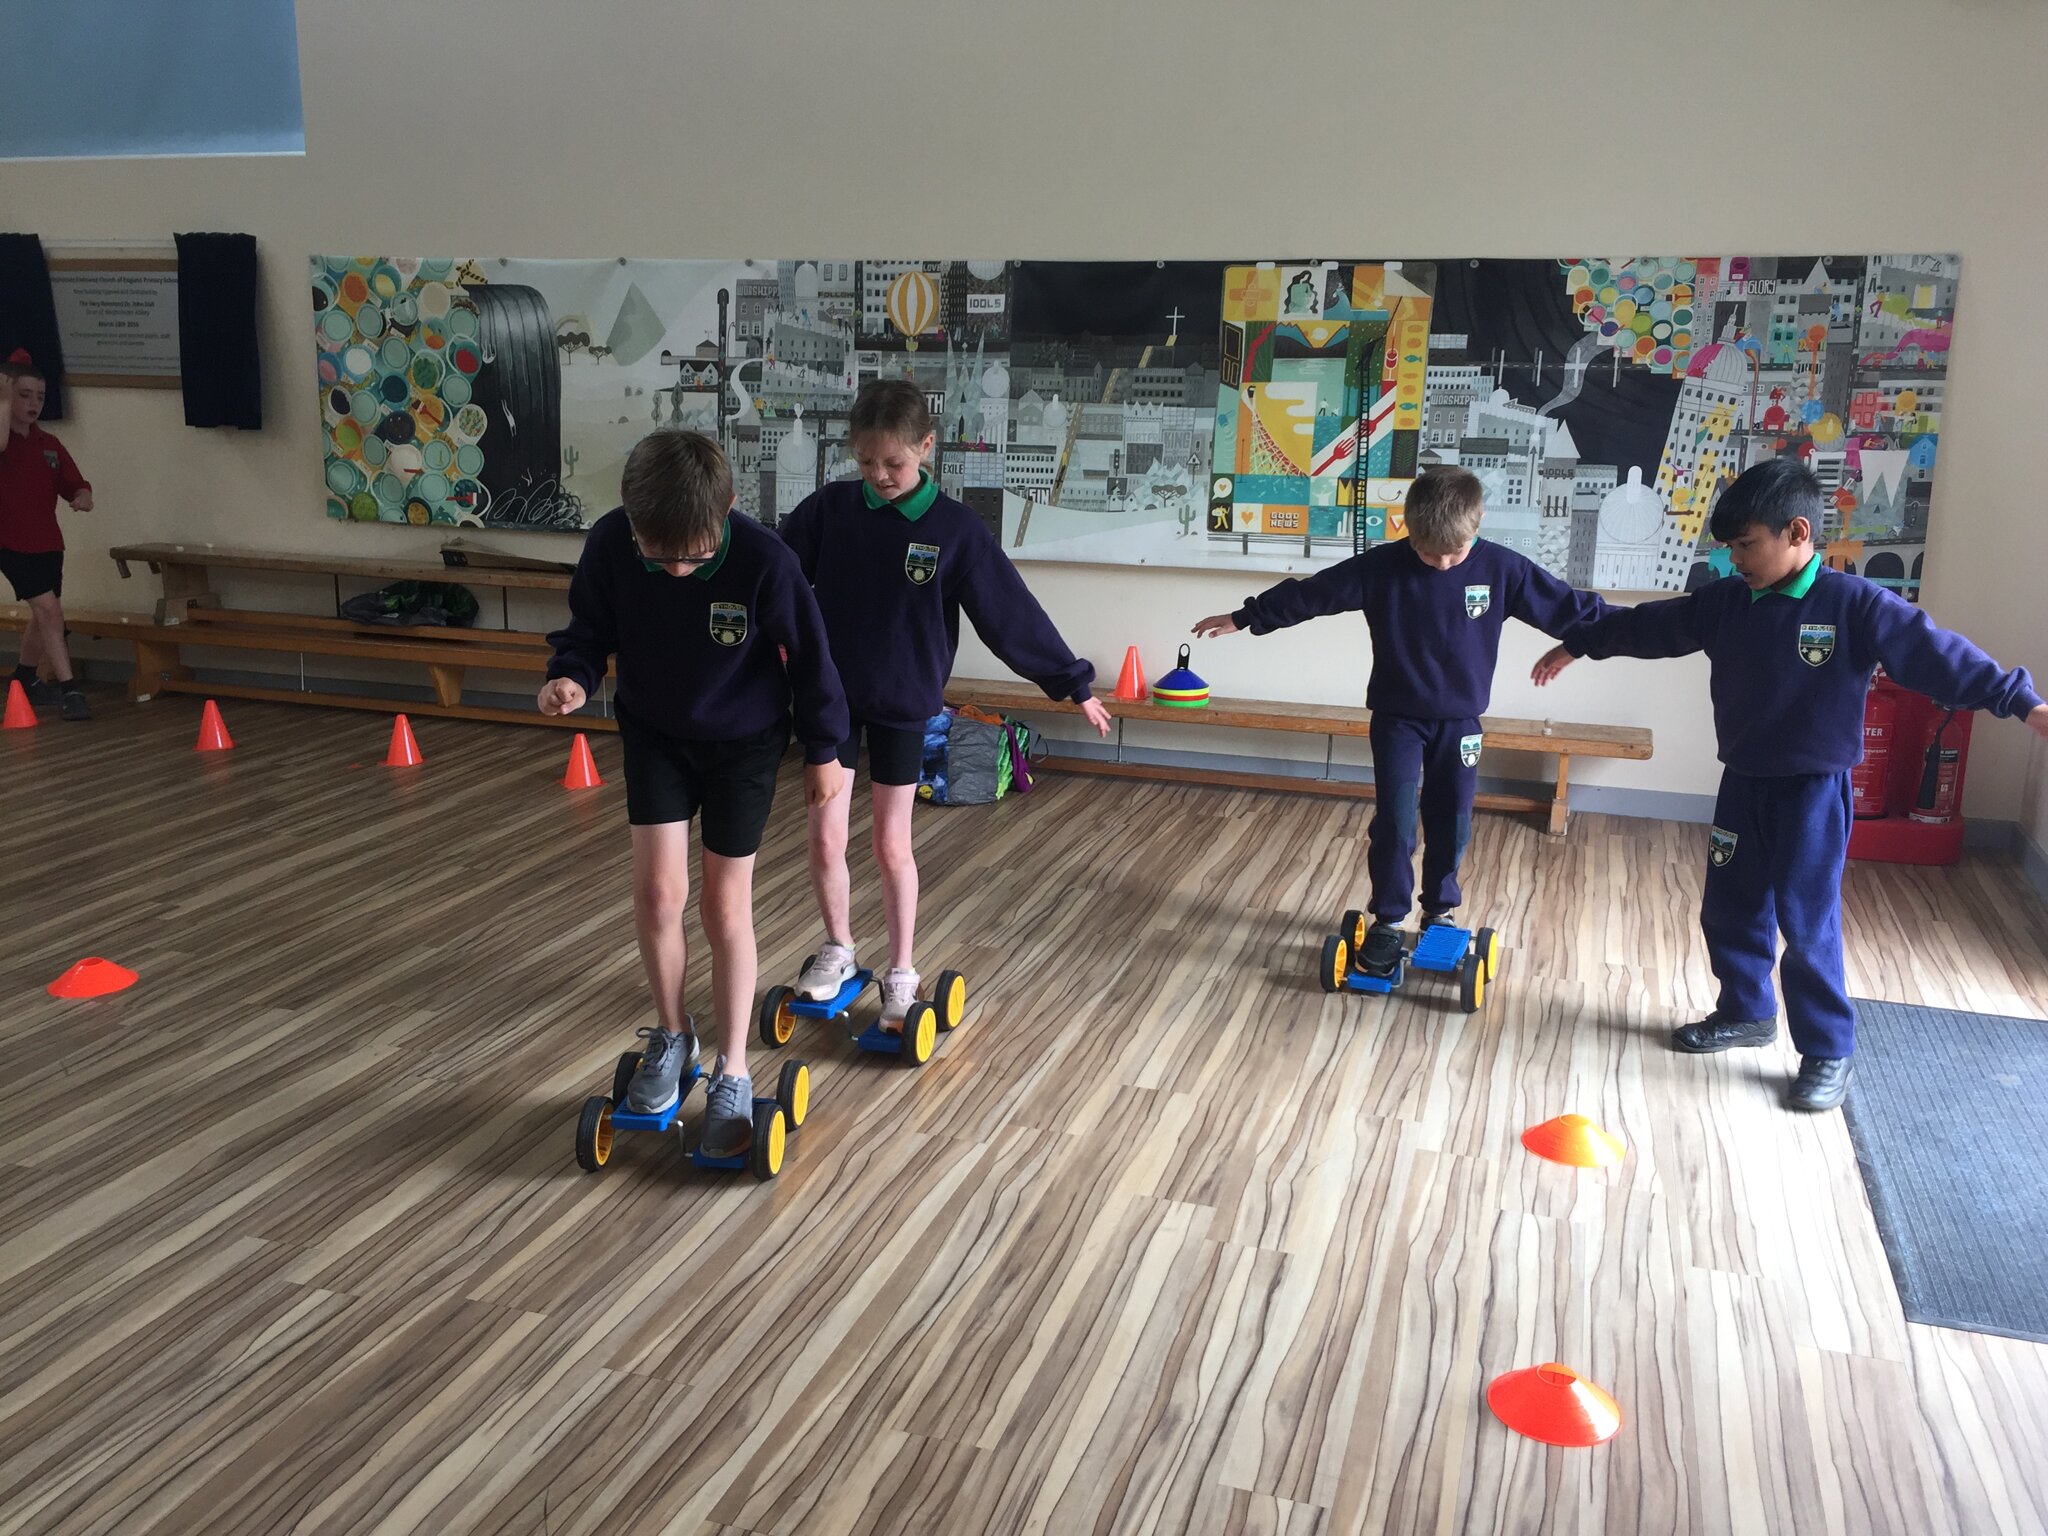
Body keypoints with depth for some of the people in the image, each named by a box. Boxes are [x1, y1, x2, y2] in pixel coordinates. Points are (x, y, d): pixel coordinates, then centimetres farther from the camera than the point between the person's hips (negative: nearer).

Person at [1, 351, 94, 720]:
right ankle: (69, 690, -15)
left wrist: (81, 496, -15)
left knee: (42, 616, 17)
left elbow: (74, 484, 9)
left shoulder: (49, 445, 9)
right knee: (49, 610, -16)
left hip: (48, 543, 6)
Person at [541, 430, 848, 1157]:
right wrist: (571, 676, -28)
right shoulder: (609, 545, -24)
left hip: (745, 741, -2)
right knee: (657, 890, -6)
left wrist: (823, 750, -4)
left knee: (726, 907, 3)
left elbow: (809, 655, -15)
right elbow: (590, 630, -6)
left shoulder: (763, 560, -31)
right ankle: (671, 1036, 20)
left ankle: (732, 1073, 18)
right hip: (654, 733, 2)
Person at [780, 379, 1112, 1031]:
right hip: (829, 696, 2)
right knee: (825, 838, 4)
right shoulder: (828, 509, -7)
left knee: (892, 846, 7)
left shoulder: (956, 529, -11)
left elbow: (1011, 613, -7)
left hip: (902, 705, -1)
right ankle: (838, 949, 29)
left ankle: (901, 974, 24)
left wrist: (1073, 683, -4)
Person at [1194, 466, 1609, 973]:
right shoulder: (1380, 567, -15)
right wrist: (1245, 618, -3)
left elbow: (1566, 607, -6)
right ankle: (1388, 920, 11)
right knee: (1394, 823, -5)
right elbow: (1310, 593, -8)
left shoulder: (1502, 569, -13)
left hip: (1460, 720, 1)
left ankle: (1440, 911, 29)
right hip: (1397, 717, -1)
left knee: (1451, 824, 9)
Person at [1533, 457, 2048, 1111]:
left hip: (1815, 789, -6)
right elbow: (1650, 625, 13)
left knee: (1807, 923, -5)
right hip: (1743, 784, 6)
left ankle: (1829, 1051, 10)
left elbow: (1936, 655, -20)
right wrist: (1578, 644, 22)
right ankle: (1746, 1012, 35)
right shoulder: (1725, 601, 2)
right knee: (1728, 909, 14)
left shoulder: (1856, 604, -15)